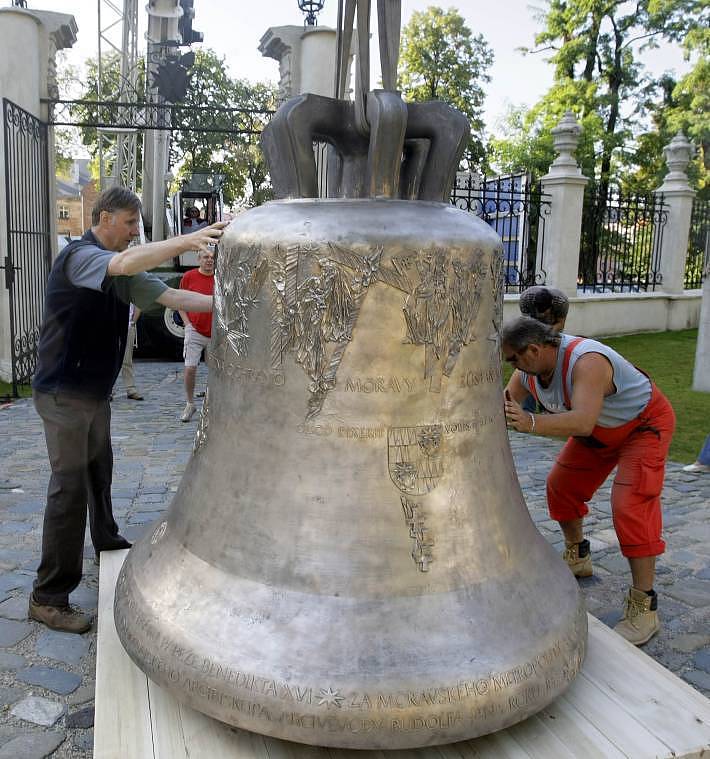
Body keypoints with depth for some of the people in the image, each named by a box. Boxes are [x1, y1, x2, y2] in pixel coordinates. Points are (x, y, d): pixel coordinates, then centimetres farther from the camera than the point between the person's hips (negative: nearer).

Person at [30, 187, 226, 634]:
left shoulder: (120, 271, 10)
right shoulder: (79, 256, -17)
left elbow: (169, 296, 4)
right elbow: (125, 264, -38)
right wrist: (186, 241, -47)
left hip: (96, 391, 9)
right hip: (64, 392, -9)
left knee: (99, 469, 23)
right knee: (70, 485, -8)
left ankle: (107, 542, 44)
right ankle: (48, 598, 0)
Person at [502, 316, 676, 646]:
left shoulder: (586, 361, -39)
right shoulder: (529, 369, -13)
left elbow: (582, 422, -52)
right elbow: (506, 406, -3)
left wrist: (530, 423, -65)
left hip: (645, 424, -8)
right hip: (600, 432, 9)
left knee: (631, 507, -19)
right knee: (561, 485, 10)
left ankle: (644, 609, -10)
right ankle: (577, 558, 34)